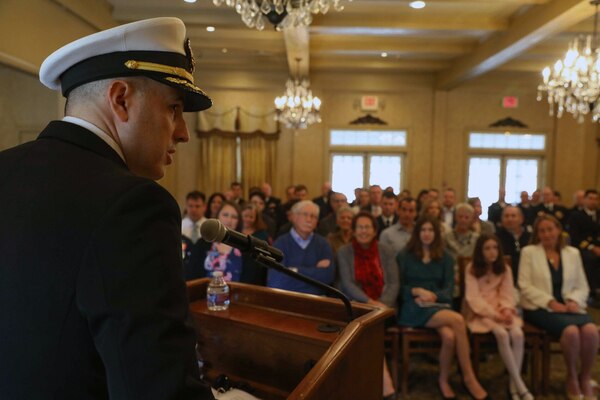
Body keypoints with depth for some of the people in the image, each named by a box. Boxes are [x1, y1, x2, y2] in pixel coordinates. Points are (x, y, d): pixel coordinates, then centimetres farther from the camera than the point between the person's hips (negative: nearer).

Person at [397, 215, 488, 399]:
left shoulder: (445, 257, 15)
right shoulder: (404, 256, 6)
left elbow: (449, 288, 7)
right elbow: (398, 286, 2)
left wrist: (433, 296, -13)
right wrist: (417, 291, -16)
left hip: (438, 306, 3)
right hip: (413, 308, -3)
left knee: (449, 336, -32)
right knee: (457, 320, -29)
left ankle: (443, 380, -9)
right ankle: (469, 377, -18)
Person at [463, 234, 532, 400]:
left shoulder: (505, 269, 10)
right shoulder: (471, 269, -3)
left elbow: (508, 295, 4)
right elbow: (473, 297, -10)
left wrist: (506, 310, -17)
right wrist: (493, 314, -20)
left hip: (502, 311, 4)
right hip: (480, 312, -4)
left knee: (518, 334, -27)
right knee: (502, 334, -32)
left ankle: (513, 385, -18)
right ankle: (521, 386, -24)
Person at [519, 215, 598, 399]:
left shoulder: (573, 253, 15)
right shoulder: (529, 252, 3)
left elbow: (582, 286, 14)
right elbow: (525, 286, -5)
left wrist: (575, 301, -7)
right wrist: (550, 302, -15)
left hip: (568, 307, 4)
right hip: (540, 308, -3)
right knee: (571, 330, -32)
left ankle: (585, 378, -4)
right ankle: (571, 377, -5)